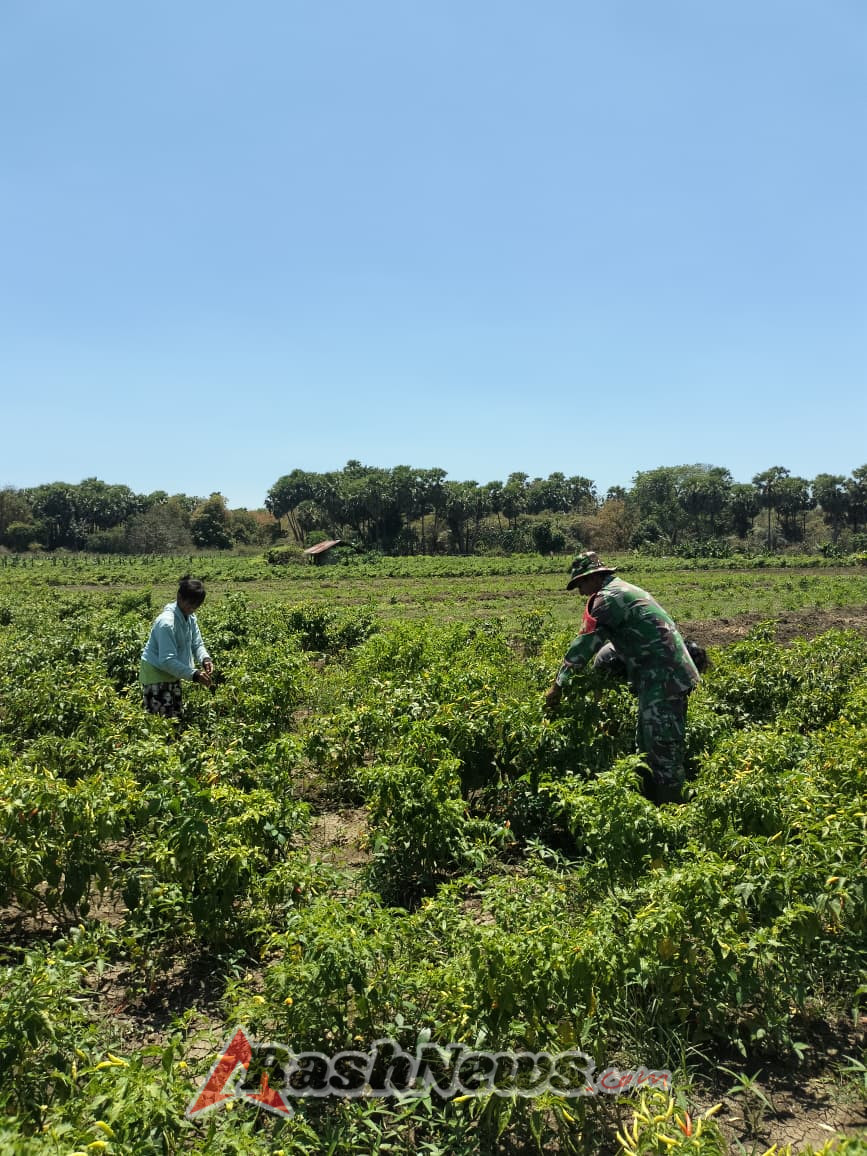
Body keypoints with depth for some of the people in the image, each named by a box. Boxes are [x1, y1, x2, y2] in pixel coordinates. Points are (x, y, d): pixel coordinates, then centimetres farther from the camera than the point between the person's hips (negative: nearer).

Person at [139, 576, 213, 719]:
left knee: (176, 718, 14)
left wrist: (205, 659, -18)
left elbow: (197, 644, 5)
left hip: (171, 674, 9)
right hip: (155, 673, -9)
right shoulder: (166, 622, -27)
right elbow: (167, 660, -31)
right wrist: (193, 675, -36)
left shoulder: (190, 617, -2)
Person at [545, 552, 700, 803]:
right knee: (647, 746, 17)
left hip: (662, 679, -11)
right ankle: (653, 800, 25)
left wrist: (558, 684, -7)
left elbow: (584, 644, -13)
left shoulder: (607, 598, -11)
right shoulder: (625, 591, 20)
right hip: (673, 675, 11)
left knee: (663, 751, -6)